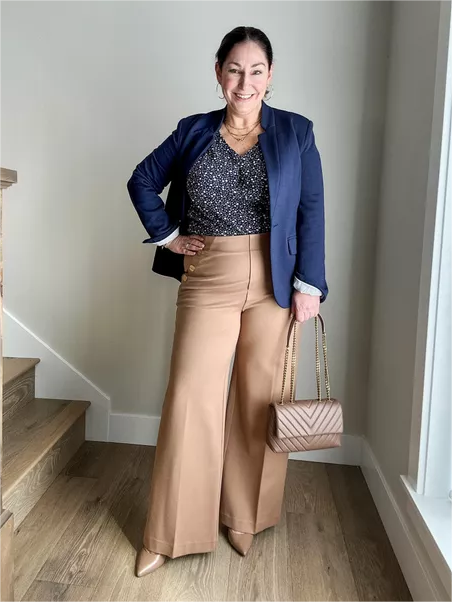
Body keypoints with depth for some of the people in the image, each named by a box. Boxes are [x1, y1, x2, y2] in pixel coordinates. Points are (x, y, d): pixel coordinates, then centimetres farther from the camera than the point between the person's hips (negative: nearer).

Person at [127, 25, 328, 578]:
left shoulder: (295, 132, 3)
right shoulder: (194, 132, 6)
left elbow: (311, 212, -1)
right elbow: (142, 181, 16)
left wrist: (309, 285, -8)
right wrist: (167, 236, 5)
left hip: (274, 285, 0)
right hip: (207, 284, 1)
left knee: (259, 402, 7)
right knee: (189, 401, 0)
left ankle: (245, 519, 28)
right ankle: (170, 535, 16)